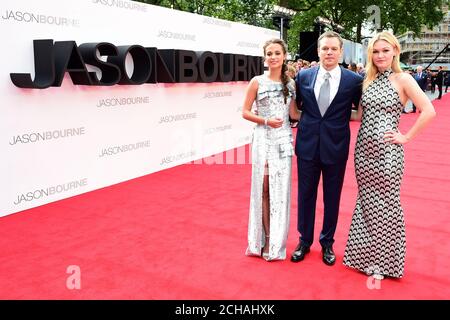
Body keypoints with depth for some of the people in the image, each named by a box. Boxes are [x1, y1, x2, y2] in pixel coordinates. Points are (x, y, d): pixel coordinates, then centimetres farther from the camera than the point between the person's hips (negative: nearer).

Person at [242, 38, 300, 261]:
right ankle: (266, 238, 14)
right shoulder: (257, 82, -1)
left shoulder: (290, 83, 7)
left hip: (283, 140, 2)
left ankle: (277, 241, 15)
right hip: (263, 140, -2)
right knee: (263, 188, 2)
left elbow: (293, 113, 9)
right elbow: (245, 112, 0)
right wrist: (266, 121, -13)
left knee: (281, 189, 4)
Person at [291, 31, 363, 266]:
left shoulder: (354, 80, -6)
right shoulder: (303, 76, 0)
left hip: (335, 147, -1)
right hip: (308, 145, 2)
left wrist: (341, 116, -8)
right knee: (306, 195, 11)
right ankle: (304, 241, 29)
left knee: (332, 198, 11)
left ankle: (327, 243, 30)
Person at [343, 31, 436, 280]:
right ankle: (366, 254, 28)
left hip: (387, 150, -5)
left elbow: (428, 111, -13)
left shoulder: (402, 79, -6)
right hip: (364, 149, 5)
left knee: (386, 205, 4)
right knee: (366, 202, 13)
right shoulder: (368, 80, 11)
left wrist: (406, 137, -11)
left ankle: (383, 261, 20)